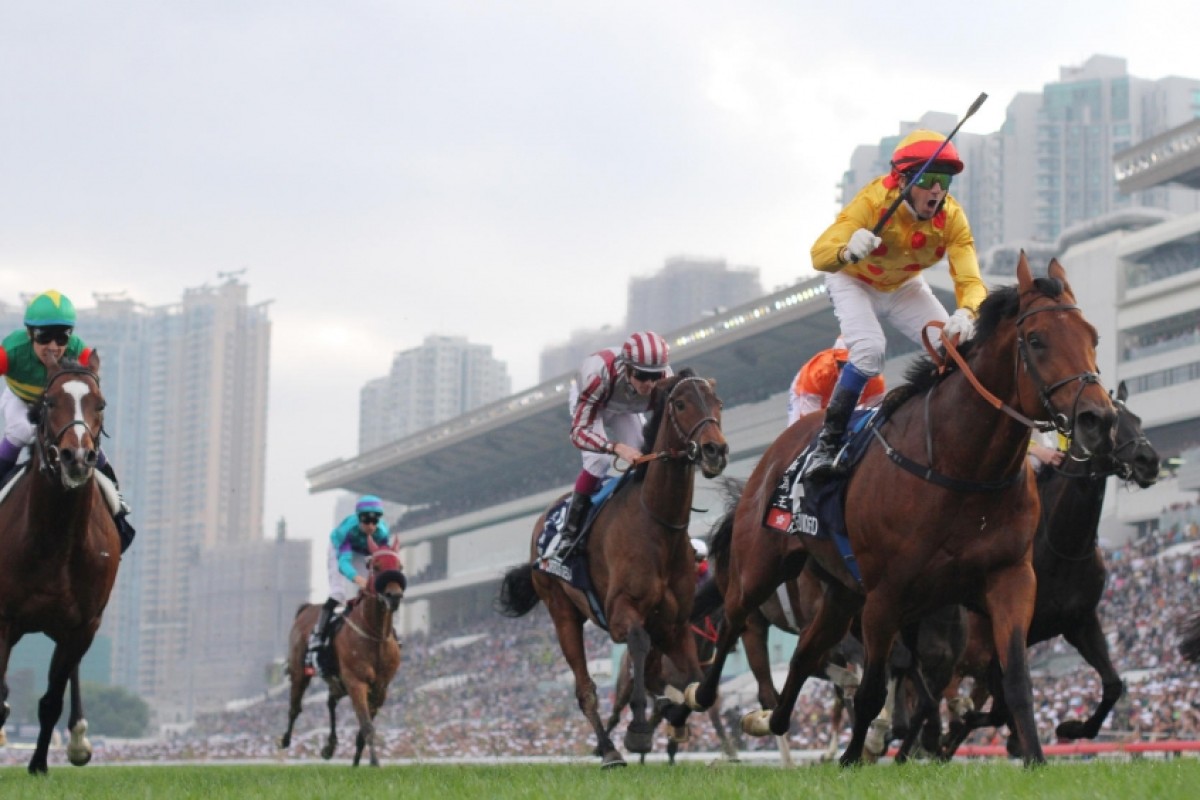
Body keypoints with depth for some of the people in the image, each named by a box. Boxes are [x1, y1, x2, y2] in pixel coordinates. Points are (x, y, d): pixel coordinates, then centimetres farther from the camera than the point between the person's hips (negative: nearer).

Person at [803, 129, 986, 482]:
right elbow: (819, 253, -45)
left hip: (905, 287, 4)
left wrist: (965, 315, -56)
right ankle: (826, 445, -19)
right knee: (869, 351, -28)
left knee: (956, 349, -11)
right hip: (853, 281, -4)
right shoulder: (873, 201, -36)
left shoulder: (951, 217, -26)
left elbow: (970, 280, -33)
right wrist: (847, 251, -69)